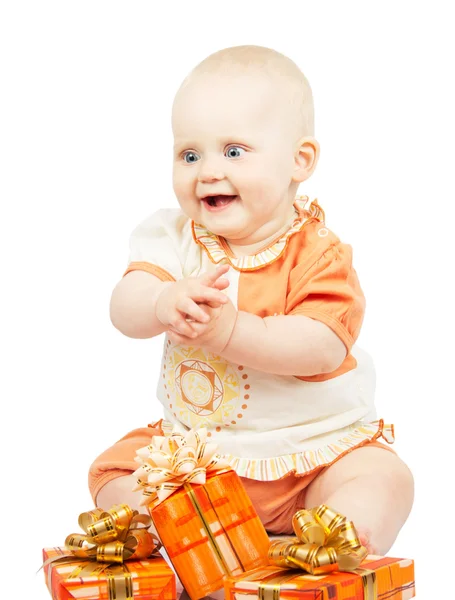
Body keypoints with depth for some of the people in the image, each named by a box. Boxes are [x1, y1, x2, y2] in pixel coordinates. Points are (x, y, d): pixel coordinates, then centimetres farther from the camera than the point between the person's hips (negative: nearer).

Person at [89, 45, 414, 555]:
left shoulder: (317, 252, -12)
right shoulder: (173, 237, -3)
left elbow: (322, 348, -26)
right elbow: (124, 311, -16)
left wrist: (228, 330, -38)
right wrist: (164, 305, -41)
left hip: (314, 448, -3)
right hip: (193, 449, 3)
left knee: (384, 479, -23)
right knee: (115, 471, -10)